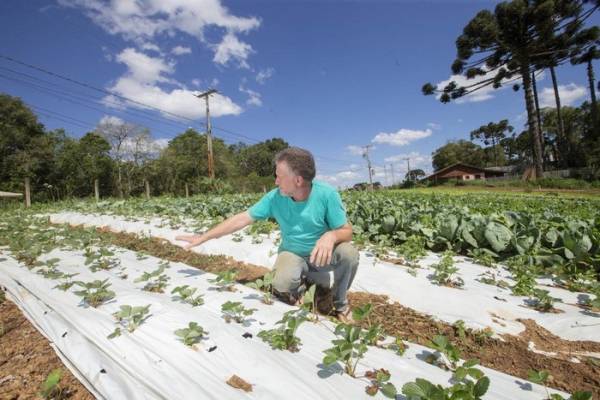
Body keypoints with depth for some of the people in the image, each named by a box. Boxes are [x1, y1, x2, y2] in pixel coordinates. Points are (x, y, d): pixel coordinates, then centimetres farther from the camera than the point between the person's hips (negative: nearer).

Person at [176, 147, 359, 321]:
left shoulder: (327, 194, -22)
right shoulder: (275, 197, -15)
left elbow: (347, 231, -17)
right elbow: (241, 219, -8)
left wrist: (331, 235, -42)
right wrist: (203, 237, -7)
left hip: (323, 254, 0)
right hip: (293, 254, 1)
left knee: (349, 253, -31)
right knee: (282, 283, -31)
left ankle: (340, 303, -1)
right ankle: (301, 283, 9)